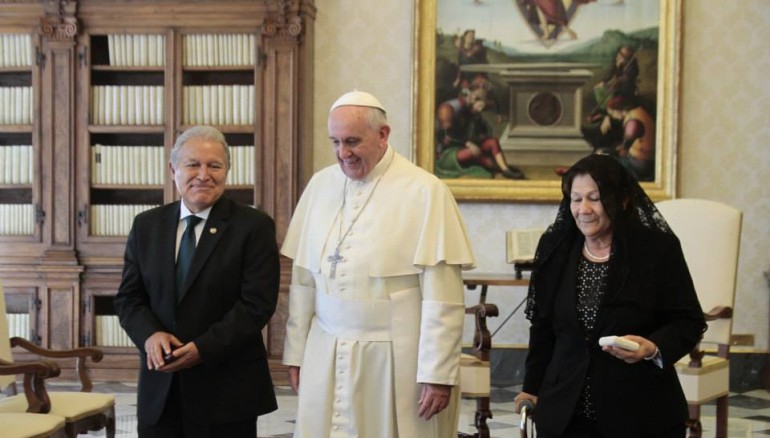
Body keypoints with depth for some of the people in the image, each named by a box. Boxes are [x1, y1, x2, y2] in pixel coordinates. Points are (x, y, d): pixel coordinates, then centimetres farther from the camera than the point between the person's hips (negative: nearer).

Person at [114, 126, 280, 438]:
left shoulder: (254, 227, -3)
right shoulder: (146, 225, 10)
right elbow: (128, 297, 9)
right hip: (160, 389, 3)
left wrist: (204, 348, -19)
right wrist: (150, 335, -11)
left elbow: (257, 303, -10)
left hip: (227, 390, -3)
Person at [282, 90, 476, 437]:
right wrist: (295, 353, 9)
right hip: (326, 357, 4)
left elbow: (441, 296, -11)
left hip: (396, 360, -4)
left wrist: (438, 373, -12)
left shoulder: (424, 191, -9)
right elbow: (303, 280, 9)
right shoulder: (321, 185, 6)